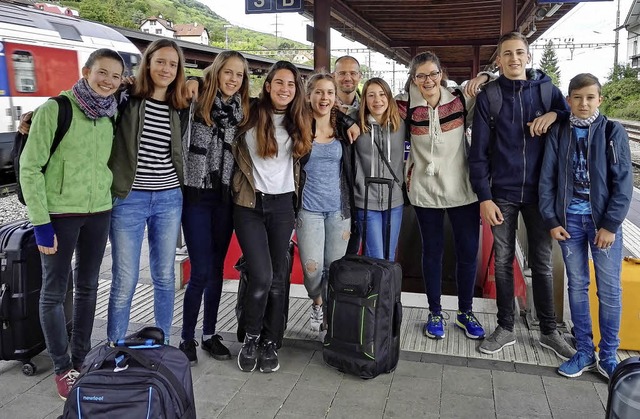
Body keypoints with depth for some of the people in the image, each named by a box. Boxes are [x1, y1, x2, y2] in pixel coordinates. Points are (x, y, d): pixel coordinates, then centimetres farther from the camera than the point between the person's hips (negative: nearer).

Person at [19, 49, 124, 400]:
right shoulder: (55, 109, -12)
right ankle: (62, 368, 20)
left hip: (99, 213, 5)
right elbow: (30, 167, -11)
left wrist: (112, 203, 12)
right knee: (54, 290, 5)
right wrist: (41, 222, -15)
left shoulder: (110, 115, 4)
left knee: (87, 286, 14)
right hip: (60, 213, -5)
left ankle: (81, 358, 29)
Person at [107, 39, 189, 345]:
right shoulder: (126, 99, -3)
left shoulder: (178, 110, 8)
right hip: (128, 199, -3)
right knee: (125, 280, 2)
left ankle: (163, 341, 27)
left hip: (169, 199, 4)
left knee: (164, 275, 12)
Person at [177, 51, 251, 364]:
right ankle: (187, 338, 13)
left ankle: (209, 334, 25)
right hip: (196, 196, -4)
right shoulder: (195, 104, -6)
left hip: (225, 198, 4)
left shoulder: (242, 111, 7)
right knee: (201, 271, -4)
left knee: (216, 269, 11)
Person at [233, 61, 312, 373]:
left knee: (278, 277, 6)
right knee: (261, 276, -12)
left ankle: (270, 343, 21)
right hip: (250, 204, -3)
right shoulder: (249, 114, -2)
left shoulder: (298, 123, 9)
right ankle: (251, 335, 14)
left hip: (282, 205, 3)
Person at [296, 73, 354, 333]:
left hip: (339, 208, 2)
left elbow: (350, 171, 13)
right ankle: (317, 303, 23)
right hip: (309, 208, -2)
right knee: (312, 268, -8)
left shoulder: (343, 130, 6)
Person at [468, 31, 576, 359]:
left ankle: (549, 331, 22)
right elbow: (478, 151, -3)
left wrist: (555, 114, -12)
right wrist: (484, 197, -9)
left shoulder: (547, 90, 3)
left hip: (539, 192, 1)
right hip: (502, 193, -1)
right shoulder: (488, 97, -1)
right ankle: (505, 328, 22)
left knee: (542, 263, 9)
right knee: (503, 262, 8)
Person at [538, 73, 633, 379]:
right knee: (577, 285, 8)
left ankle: (608, 356, 17)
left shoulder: (613, 132, -2)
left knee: (610, 289, 3)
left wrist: (610, 225, -11)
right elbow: (547, 179, 3)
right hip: (570, 219, 2)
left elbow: (623, 183, -5)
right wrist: (551, 221, -3)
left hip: (604, 221, -1)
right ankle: (584, 352, 20)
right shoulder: (558, 133, 3)